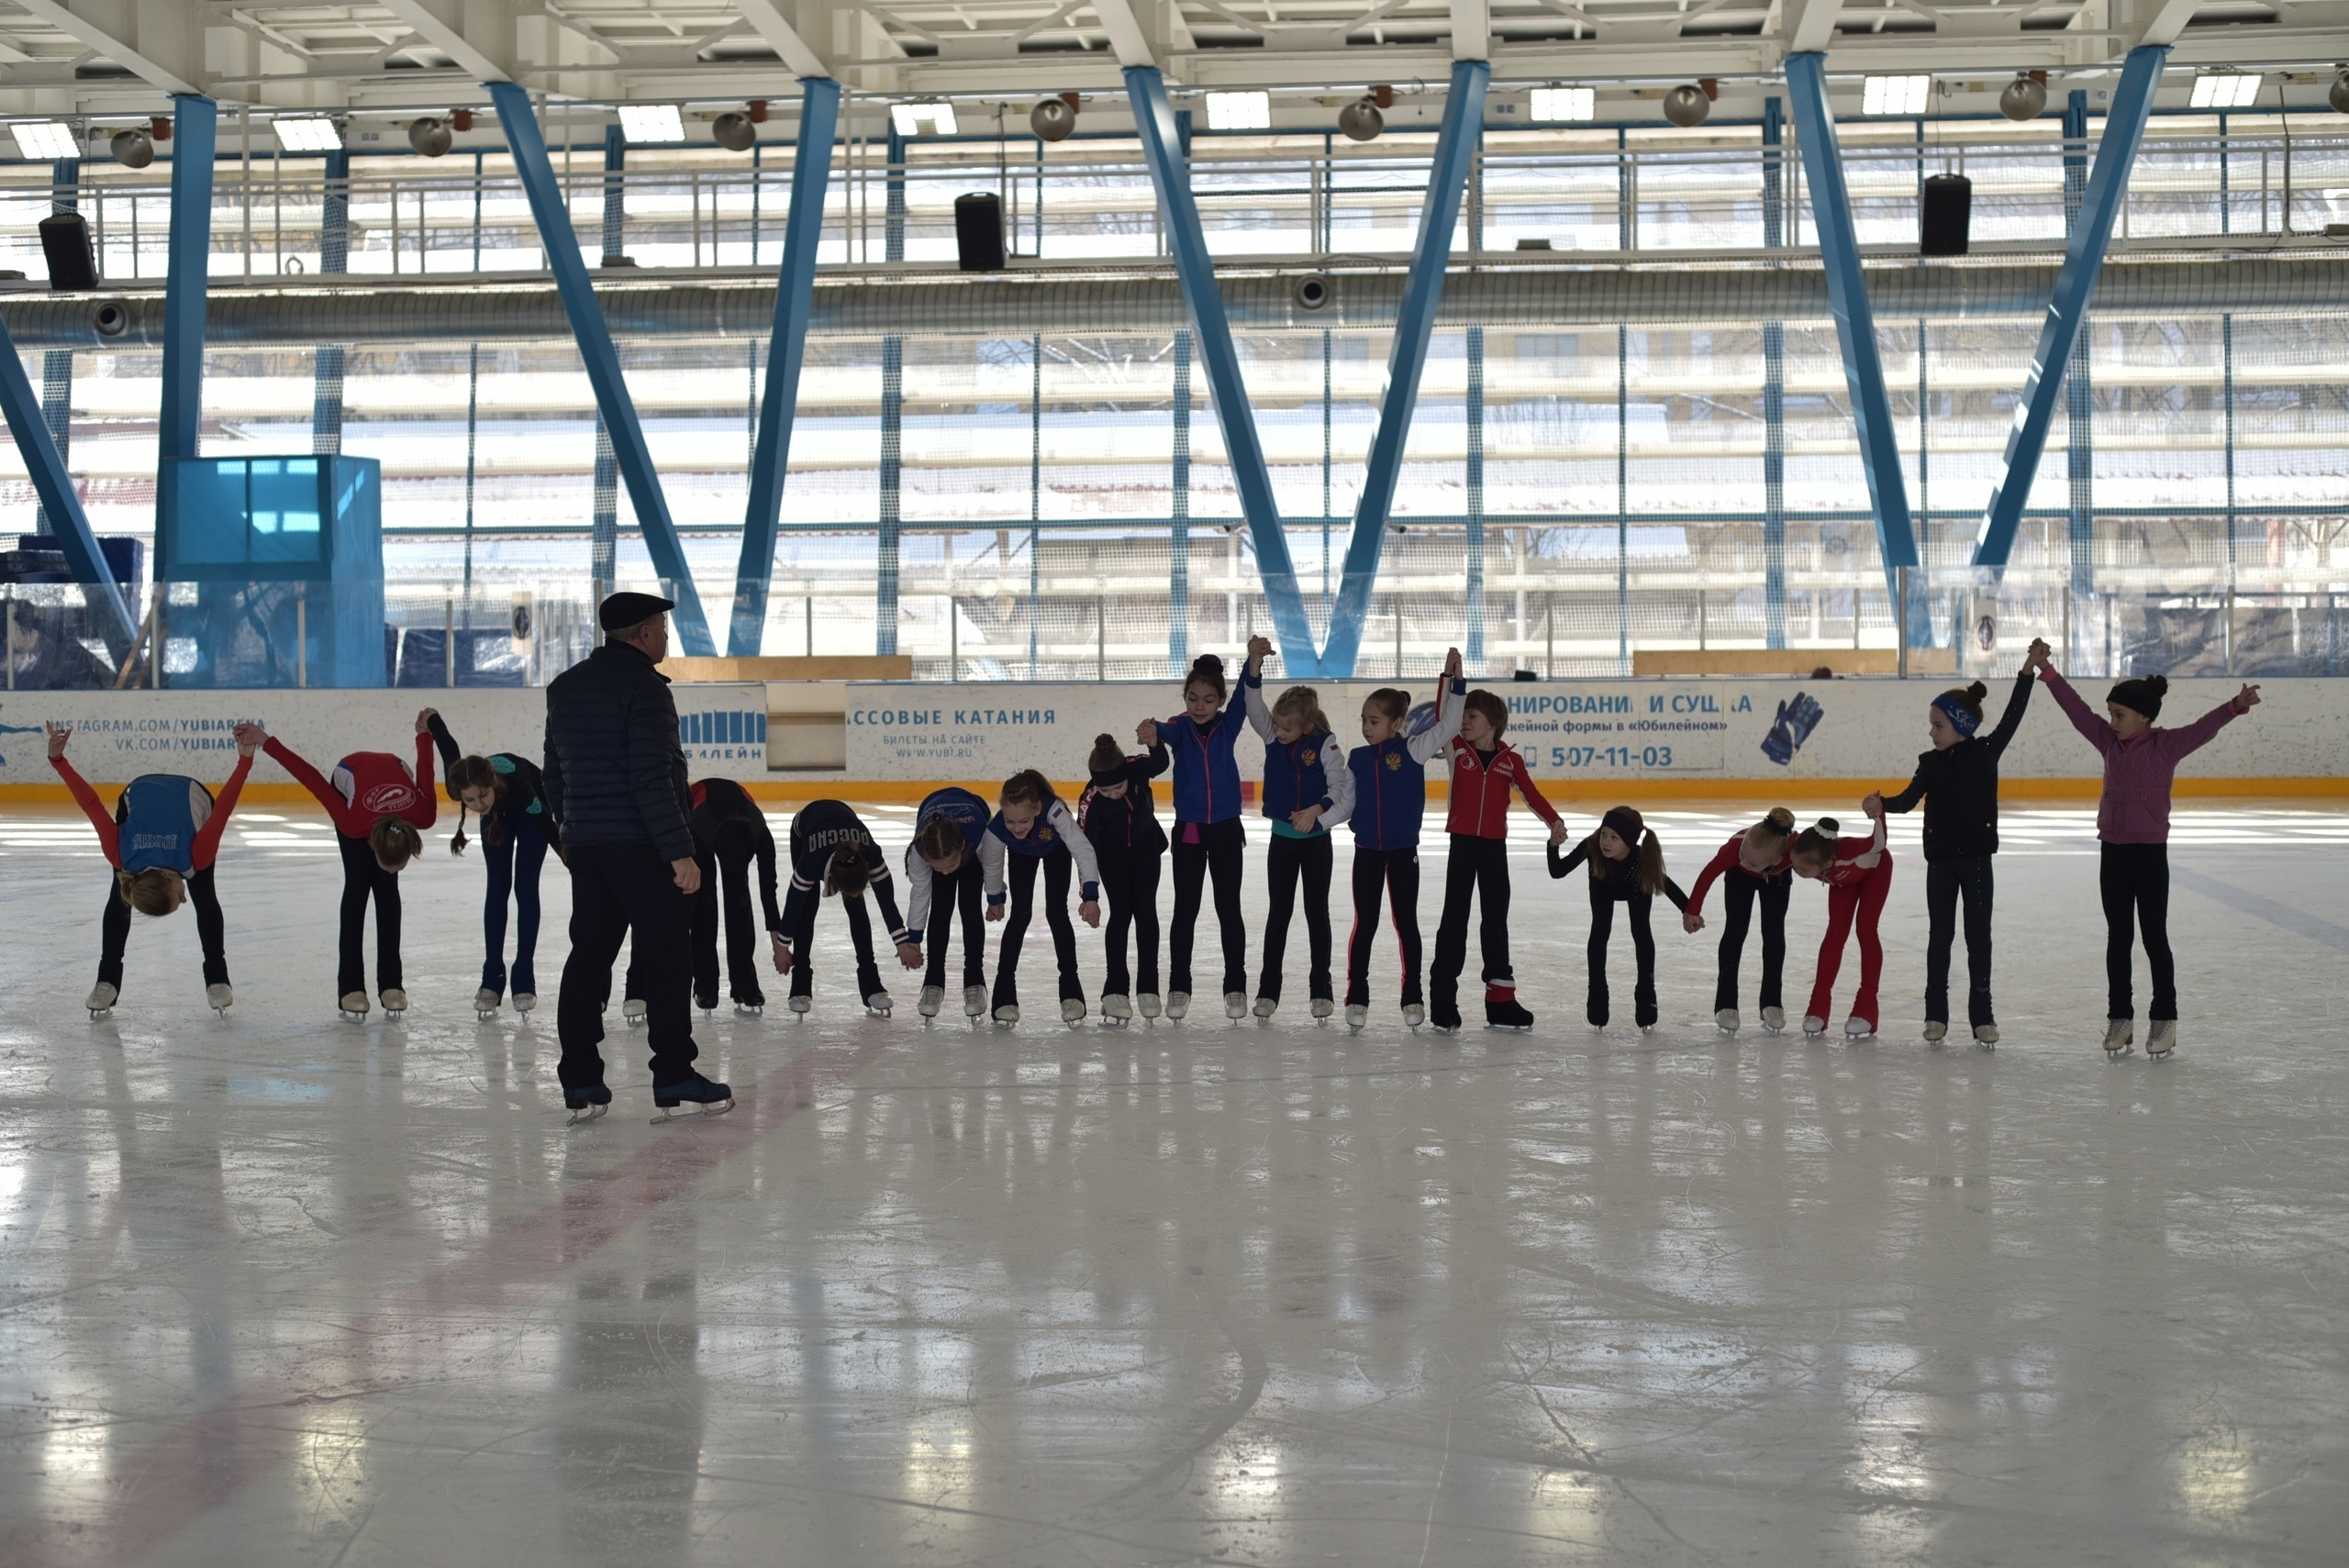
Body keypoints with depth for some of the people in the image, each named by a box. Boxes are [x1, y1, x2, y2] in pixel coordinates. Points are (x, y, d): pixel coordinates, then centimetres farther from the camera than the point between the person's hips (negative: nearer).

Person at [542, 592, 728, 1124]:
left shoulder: (565, 688, 14)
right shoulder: (642, 685, -12)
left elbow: (554, 775, 18)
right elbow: (651, 780, -20)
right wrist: (679, 851, -20)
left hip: (584, 846, 8)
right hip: (642, 846, -8)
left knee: (588, 958, 10)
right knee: (667, 960, -1)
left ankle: (580, 1084, 11)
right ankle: (673, 1079, 1)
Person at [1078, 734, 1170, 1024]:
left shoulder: (1137, 768, -30)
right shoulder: (1090, 802, -33)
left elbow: (1160, 763, -15)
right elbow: (1086, 843, -27)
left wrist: (1155, 742, -35)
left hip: (1146, 845, 3)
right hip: (1112, 855, -2)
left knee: (1146, 911, 1)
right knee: (1121, 913, -7)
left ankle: (1148, 987, 8)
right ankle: (1115, 989, 1)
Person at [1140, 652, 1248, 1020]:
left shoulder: (1227, 726, -2)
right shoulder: (1181, 727, -7)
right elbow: (1167, 731, -30)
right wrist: (1152, 732, -55)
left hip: (1226, 829, 0)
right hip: (1188, 831, 0)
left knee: (1229, 910, 6)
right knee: (1185, 911, 7)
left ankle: (1236, 987, 15)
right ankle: (1178, 987, 16)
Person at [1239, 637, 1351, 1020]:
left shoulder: (1325, 745, -13)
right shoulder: (1272, 737, -4)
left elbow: (1340, 786, -17)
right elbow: (1253, 701, -16)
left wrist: (1317, 809, -32)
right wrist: (1254, 662, -30)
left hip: (1316, 840, -3)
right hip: (1282, 839, 3)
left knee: (1317, 912, 7)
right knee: (1278, 912, 7)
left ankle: (1322, 989, 15)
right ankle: (1268, 989, 11)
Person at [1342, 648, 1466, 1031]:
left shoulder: (1413, 750, -6)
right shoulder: (1357, 758, 3)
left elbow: (1448, 724, -14)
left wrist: (1454, 678, -20)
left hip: (1403, 850, -2)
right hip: (1366, 850, 2)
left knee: (1406, 923, 7)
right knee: (1364, 924, 6)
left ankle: (1413, 997, 16)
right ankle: (1357, 996, 12)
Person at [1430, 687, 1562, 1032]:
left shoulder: (1510, 760, 1)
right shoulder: (1457, 748, -1)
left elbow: (1532, 794, -5)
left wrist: (1554, 822, -21)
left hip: (1494, 847, 2)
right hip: (1462, 844, -1)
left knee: (1496, 920, 11)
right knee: (1454, 918, 1)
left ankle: (1500, 1000, 18)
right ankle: (1443, 1000, 5)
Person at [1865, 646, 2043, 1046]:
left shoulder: (1986, 752, -3)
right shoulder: (1930, 762, 4)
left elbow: (2012, 718, -12)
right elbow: (1909, 799, -2)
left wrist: (2028, 672, -21)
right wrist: (1882, 803, -22)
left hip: (1976, 856, -2)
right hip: (1940, 859, 3)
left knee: (1978, 936, 3)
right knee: (1939, 935, 8)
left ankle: (1982, 1015, 9)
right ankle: (1936, 1013, 14)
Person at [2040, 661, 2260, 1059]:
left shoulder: (2167, 745, -8)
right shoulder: (2109, 742, 4)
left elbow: (2204, 727, -21)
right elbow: (2076, 708, 6)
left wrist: (2236, 705, -37)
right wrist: (2047, 671, 5)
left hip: (2150, 852, -5)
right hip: (2113, 851, 5)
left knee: (2154, 937, 3)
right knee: (2118, 938, 10)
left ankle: (2165, 1019, 11)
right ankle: (2119, 1018, 16)